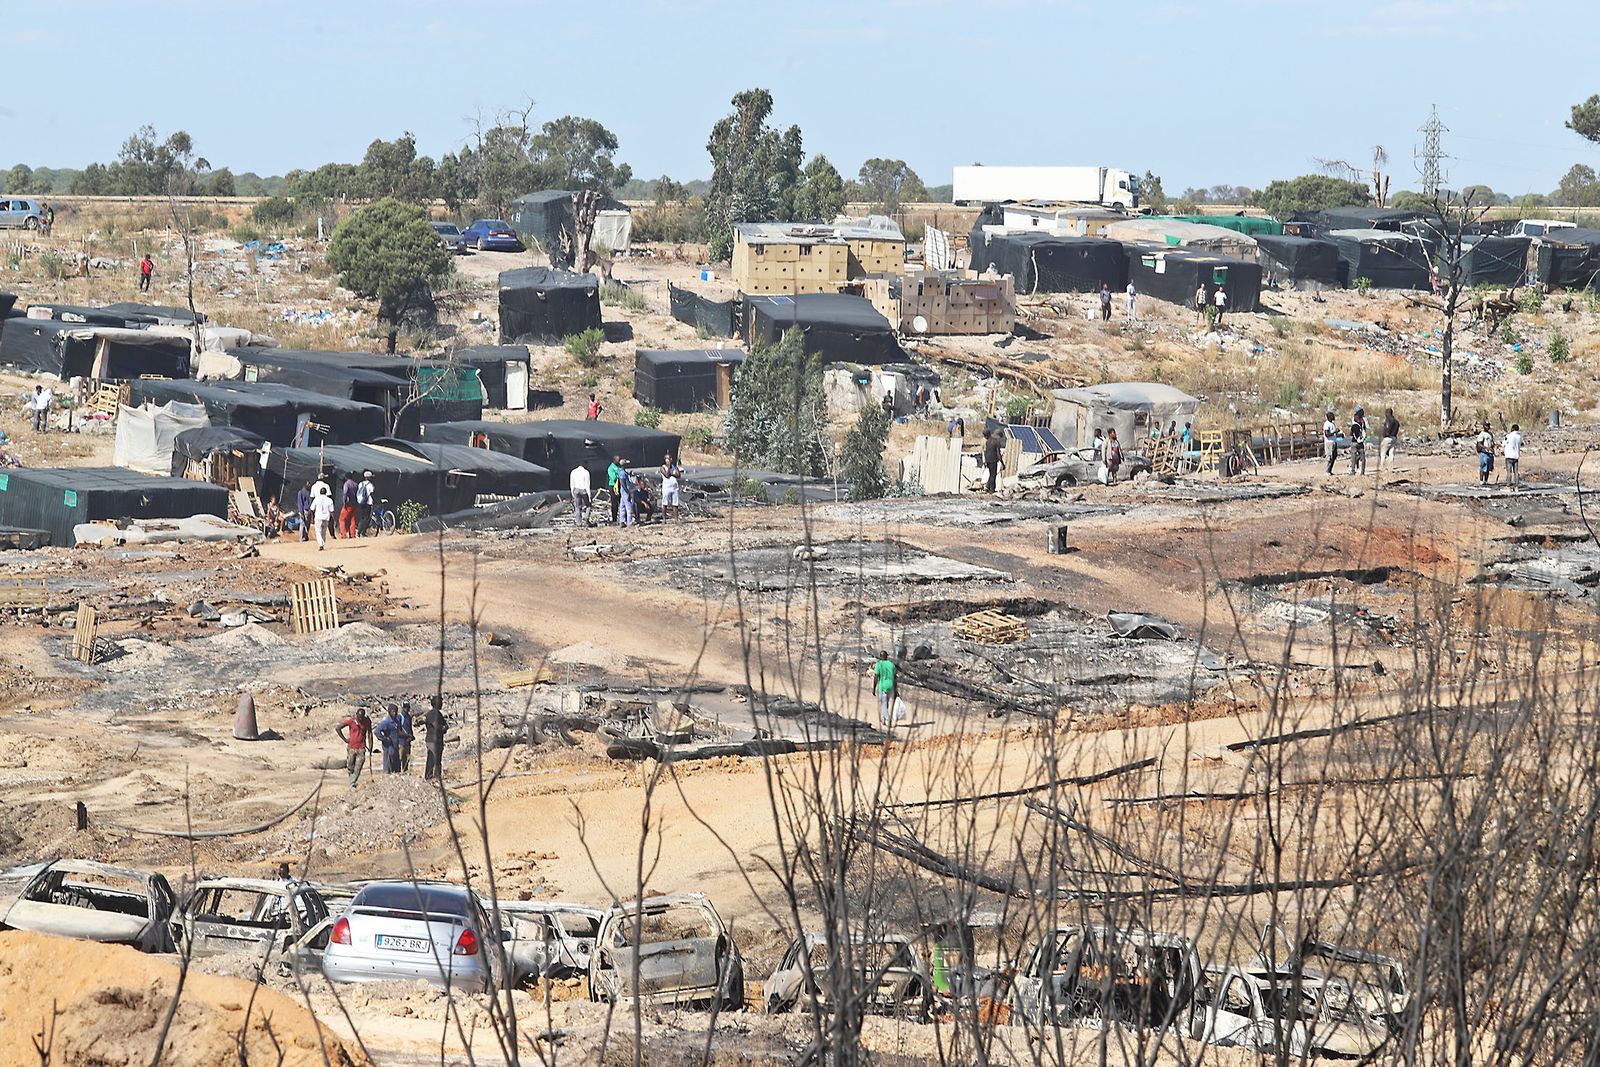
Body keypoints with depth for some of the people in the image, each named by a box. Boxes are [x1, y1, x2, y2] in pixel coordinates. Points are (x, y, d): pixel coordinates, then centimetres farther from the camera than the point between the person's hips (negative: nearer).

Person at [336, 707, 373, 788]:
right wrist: (344, 739, -3)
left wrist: (370, 746, 5)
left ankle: (352, 784, -2)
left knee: (358, 769, -6)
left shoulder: (367, 721, -3)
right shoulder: (351, 721, -9)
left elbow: (369, 733, 8)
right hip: (351, 747, -1)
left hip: (361, 748, 1)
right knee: (350, 767, 6)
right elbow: (337, 728, -2)